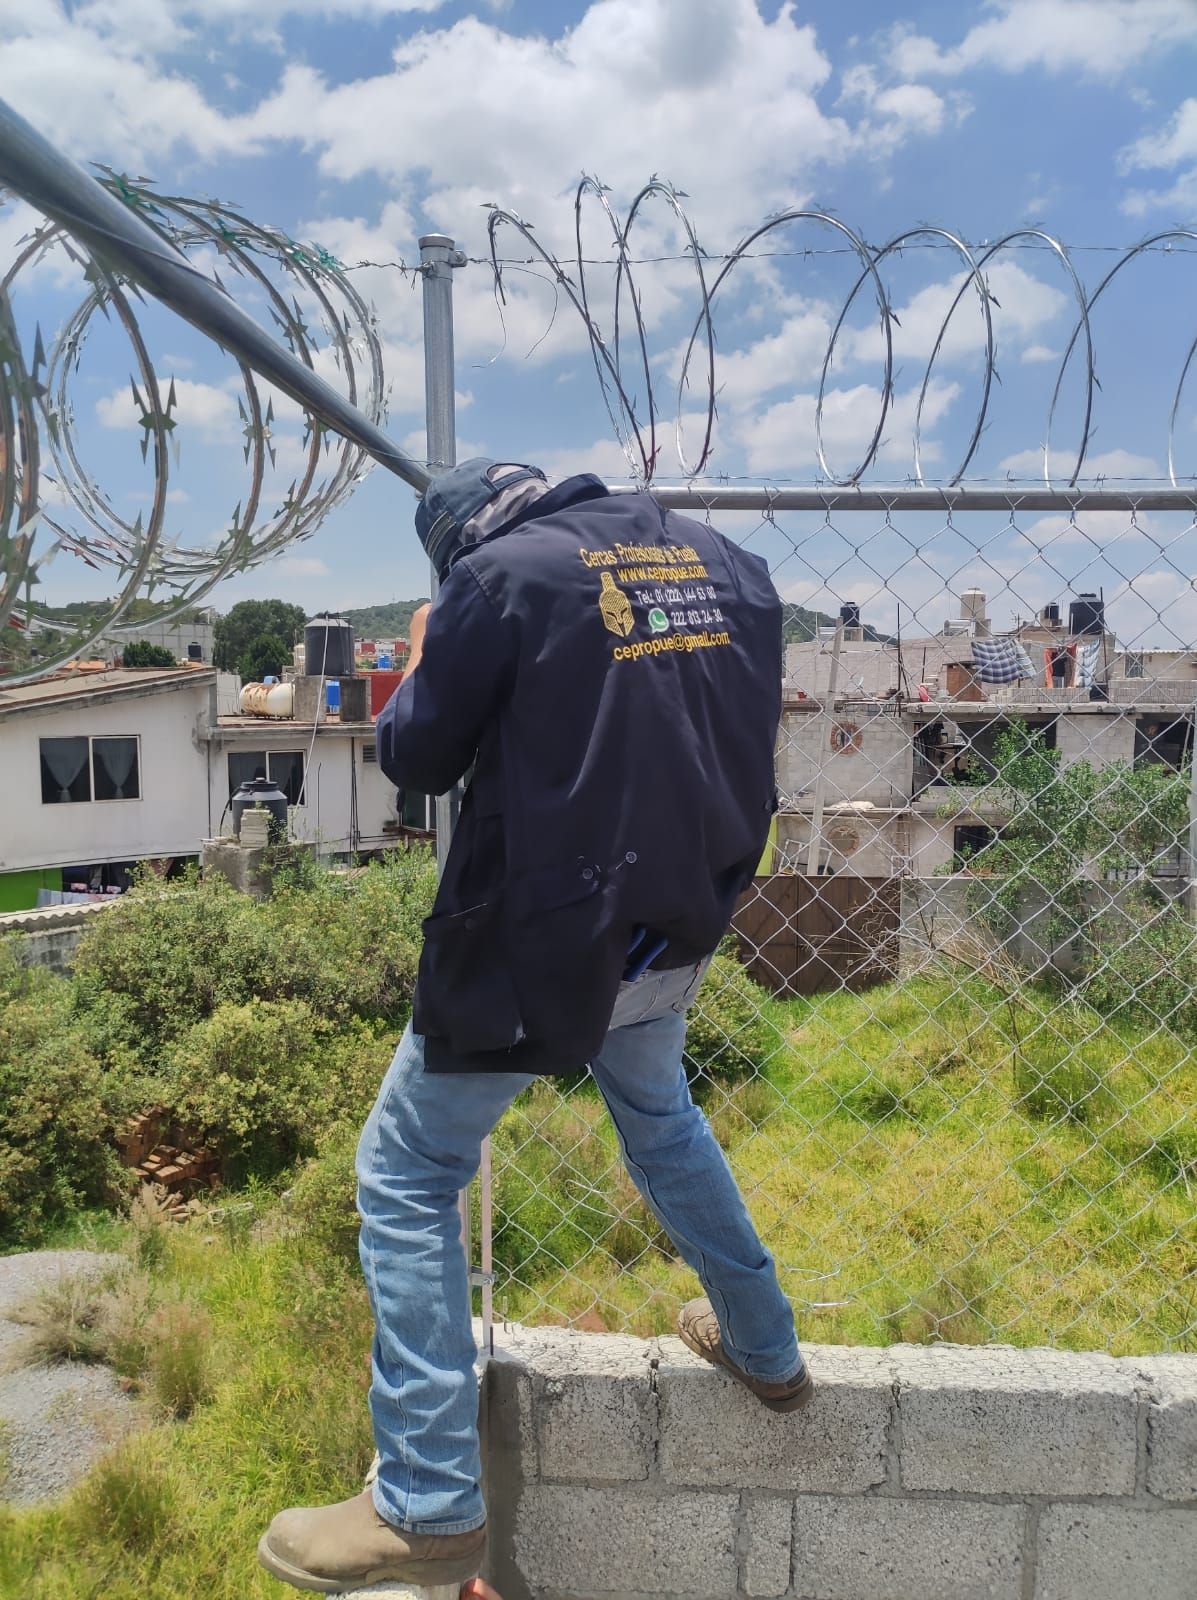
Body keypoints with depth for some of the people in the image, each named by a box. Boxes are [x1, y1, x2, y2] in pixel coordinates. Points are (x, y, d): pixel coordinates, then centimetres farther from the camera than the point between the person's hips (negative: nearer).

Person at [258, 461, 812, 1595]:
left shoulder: (502, 574, -12)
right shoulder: (726, 563, 6)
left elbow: (417, 759, -5)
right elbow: (739, 732, 15)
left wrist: (423, 662, 13)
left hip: (537, 940, -6)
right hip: (674, 930, 7)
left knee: (404, 1175, 8)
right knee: (662, 1124, 31)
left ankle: (431, 1508, 10)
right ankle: (763, 1347, 45)